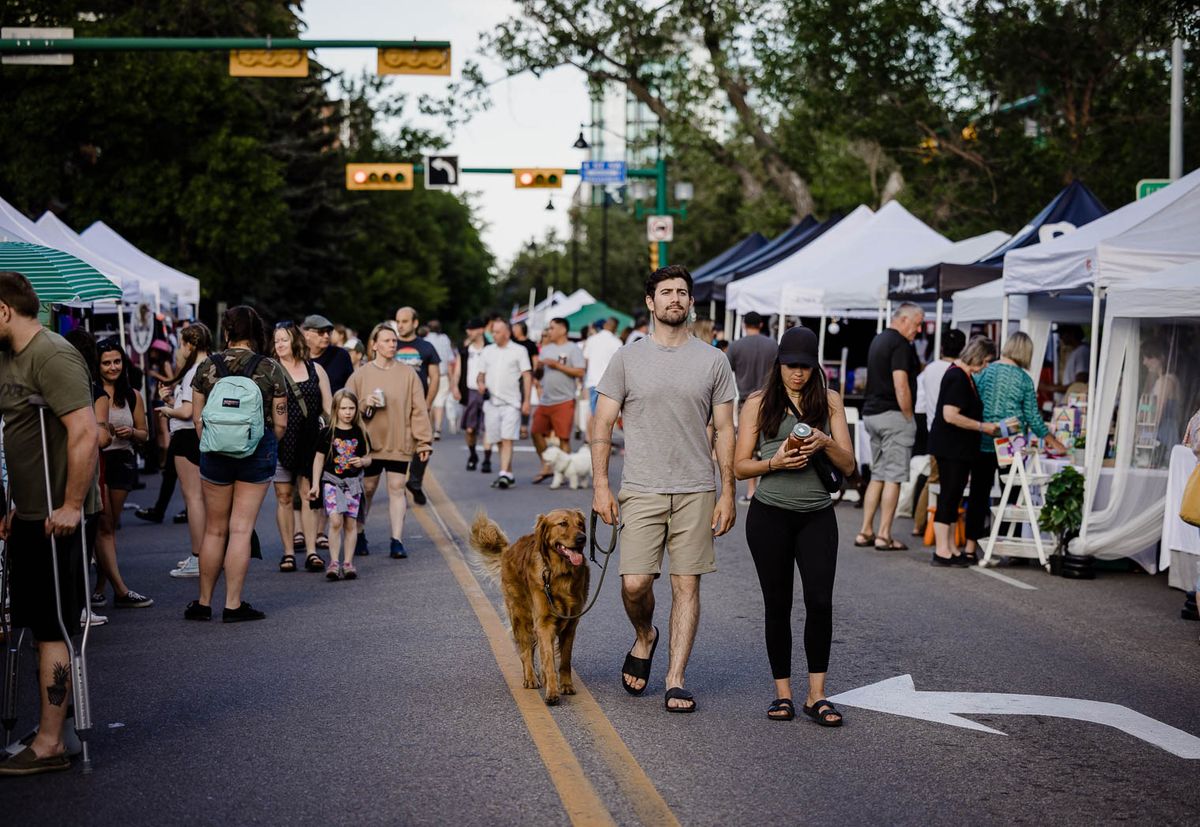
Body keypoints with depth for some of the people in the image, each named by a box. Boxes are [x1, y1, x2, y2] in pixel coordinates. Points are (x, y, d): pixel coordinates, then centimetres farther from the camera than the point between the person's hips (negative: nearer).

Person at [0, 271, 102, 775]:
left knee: (51, 630, -4)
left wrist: (71, 506, -23)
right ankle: (50, 724, 23)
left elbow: (86, 434, -24)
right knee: (42, 625, 14)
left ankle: (50, 745, 2)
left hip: (58, 520, -9)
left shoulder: (52, 356, -16)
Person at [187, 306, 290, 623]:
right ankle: (233, 605, 3)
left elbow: (197, 417, 2)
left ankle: (203, 603, 18)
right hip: (258, 453, -1)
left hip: (215, 453, 1)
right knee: (241, 529, 2)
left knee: (214, 530, 12)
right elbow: (280, 423, -4)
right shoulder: (270, 369, -5)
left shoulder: (207, 367, -1)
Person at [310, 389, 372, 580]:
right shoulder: (327, 433, -1)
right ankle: (334, 562, -9)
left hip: (353, 482, 2)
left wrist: (362, 461, -11)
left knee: (351, 523, 2)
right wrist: (315, 484, 1)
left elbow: (368, 458, 13)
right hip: (332, 480, -2)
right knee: (335, 521, -13)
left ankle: (348, 562, 7)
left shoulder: (360, 434, 5)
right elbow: (319, 458, 4)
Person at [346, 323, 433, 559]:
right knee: (367, 489, 8)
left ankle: (397, 540, 1)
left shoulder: (407, 374, 2)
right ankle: (359, 535, 26)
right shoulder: (361, 375, 2)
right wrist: (365, 404, -16)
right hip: (369, 441, 0)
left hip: (399, 442, 0)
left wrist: (424, 441, -4)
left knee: (397, 488, -1)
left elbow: (419, 409, 0)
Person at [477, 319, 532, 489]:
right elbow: (481, 374, 20)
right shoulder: (487, 351, 14)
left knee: (507, 439, -13)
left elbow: (527, 376, -1)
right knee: (498, 440, 8)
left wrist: (526, 401, -8)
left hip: (511, 403, -5)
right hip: (491, 402, 5)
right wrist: (480, 383, -4)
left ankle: (504, 474, -19)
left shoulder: (519, 351, 2)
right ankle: (509, 473, 18)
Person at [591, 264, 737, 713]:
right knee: (635, 583, -8)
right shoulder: (628, 358, 4)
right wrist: (600, 486, -4)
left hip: (696, 491, 1)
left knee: (686, 586, 1)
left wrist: (728, 492, 1)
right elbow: (602, 425, 4)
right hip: (641, 490, -1)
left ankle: (676, 680, 8)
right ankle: (644, 637, 24)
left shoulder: (712, 360, 6)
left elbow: (724, 430, 7)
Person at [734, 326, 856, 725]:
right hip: (770, 513, -1)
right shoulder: (758, 403, 4)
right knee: (778, 604, 5)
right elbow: (740, 467, 2)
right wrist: (774, 462, -16)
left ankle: (816, 695, -1)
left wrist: (826, 443, -13)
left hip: (817, 515, 1)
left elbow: (849, 466, 6)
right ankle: (782, 692, 16)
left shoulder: (829, 401, 8)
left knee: (820, 601, -10)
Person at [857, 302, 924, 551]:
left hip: (871, 413, 9)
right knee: (893, 477, -4)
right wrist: (909, 418, -11)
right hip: (893, 416, -9)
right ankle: (884, 535, -4)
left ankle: (866, 532, 12)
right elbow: (901, 386, -21)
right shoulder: (900, 344, -13)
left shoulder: (878, 340, 17)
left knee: (878, 475, 13)